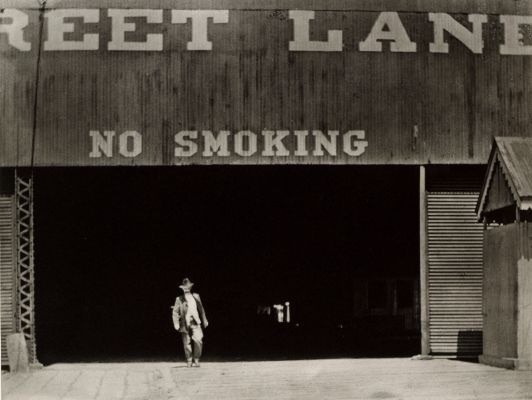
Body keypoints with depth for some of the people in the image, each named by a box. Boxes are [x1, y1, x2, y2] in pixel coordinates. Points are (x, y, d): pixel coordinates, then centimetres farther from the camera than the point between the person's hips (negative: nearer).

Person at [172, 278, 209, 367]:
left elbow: (201, 309, 19)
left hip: (196, 323, 1)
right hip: (185, 324, -1)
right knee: (187, 343, 1)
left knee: (198, 340, -14)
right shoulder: (179, 299, 5)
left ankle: (196, 360, -2)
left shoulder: (196, 296, 13)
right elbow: (175, 312, 4)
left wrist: (204, 321, 19)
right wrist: (176, 324, -5)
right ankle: (189, 361, 15)